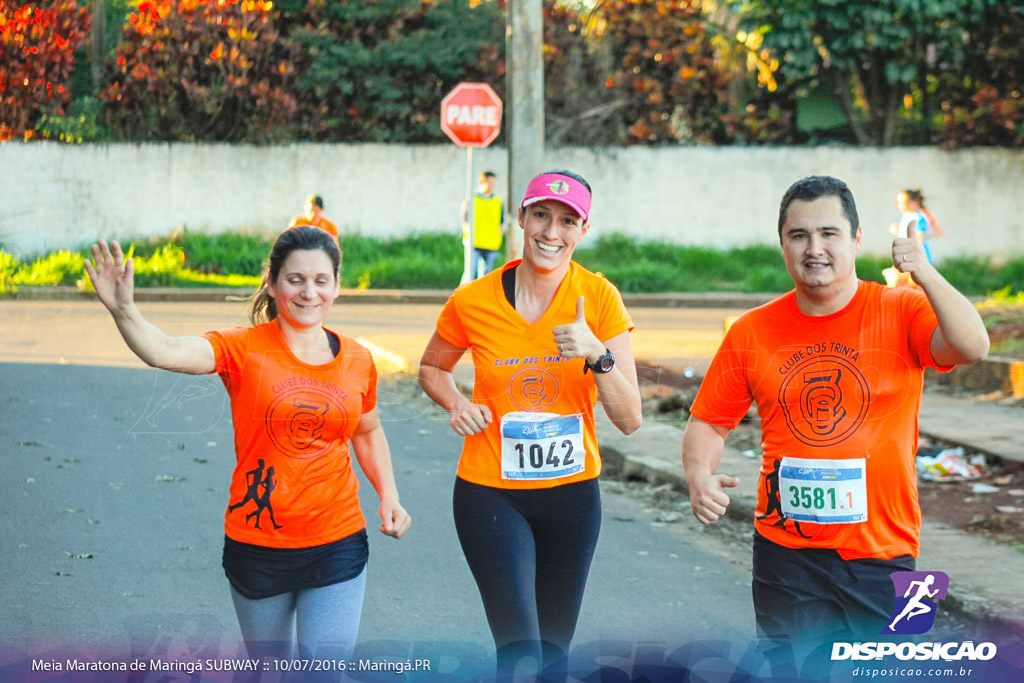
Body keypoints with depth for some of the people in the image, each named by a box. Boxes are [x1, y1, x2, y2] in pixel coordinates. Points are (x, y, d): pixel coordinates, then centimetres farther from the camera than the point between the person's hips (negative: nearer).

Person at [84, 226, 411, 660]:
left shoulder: (357, 360, 2)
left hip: (337, 547, 1)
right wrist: (123, 310, -46)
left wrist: (388, 497, 7)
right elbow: (165, 352, -28)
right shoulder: (243, 348, -9)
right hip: (257, 547, -1)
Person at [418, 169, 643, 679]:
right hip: (490, 491, -2)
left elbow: (630, 419, -8)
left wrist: (597, 354, -24)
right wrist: (457, 405, -7)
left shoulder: (599, 298, -7)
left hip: (571, 492, 2)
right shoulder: (472, 302, -7)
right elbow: (431, 369, 14)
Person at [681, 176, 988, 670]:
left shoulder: (902, 312, -4)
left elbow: (971, 347, -22)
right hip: (785, 553, 2)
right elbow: (708, 422, 7)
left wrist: (925, 276, -35)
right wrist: (699, 476, -13)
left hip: (881, 554, -1)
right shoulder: (752, 332, 3)